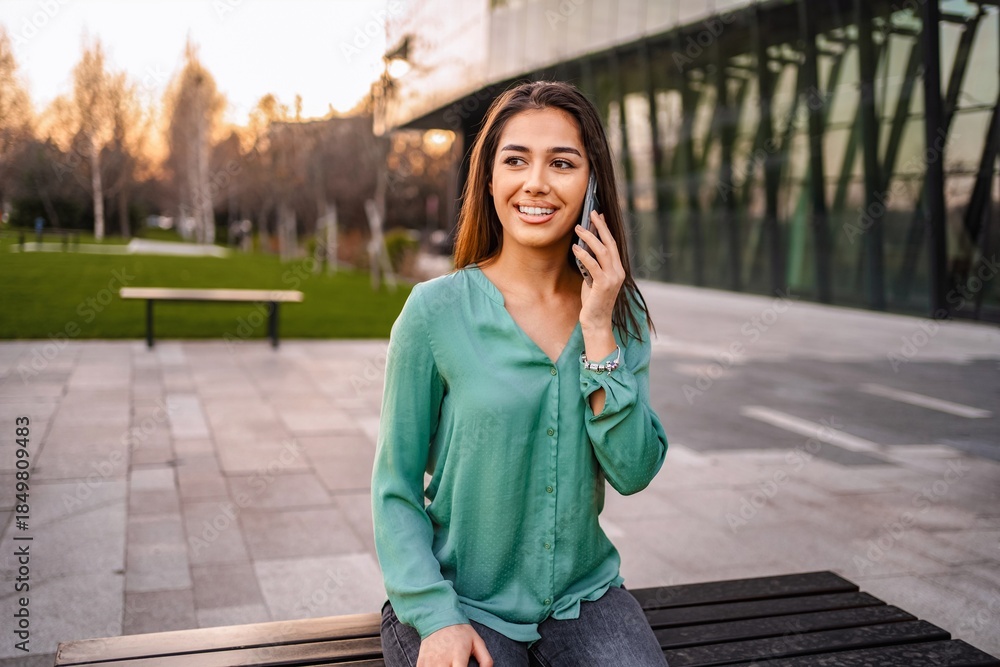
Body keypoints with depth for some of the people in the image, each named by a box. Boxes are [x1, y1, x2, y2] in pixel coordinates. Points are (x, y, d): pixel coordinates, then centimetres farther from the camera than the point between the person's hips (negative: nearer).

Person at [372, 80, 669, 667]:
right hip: (458, 596, -2)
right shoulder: (437, 310, -11)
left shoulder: (623, 314, 0)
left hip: (583, 593, 3)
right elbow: (396, 489, -5)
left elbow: (634, 472, -8)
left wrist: (598, 333, -15)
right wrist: (436, 616, -15)